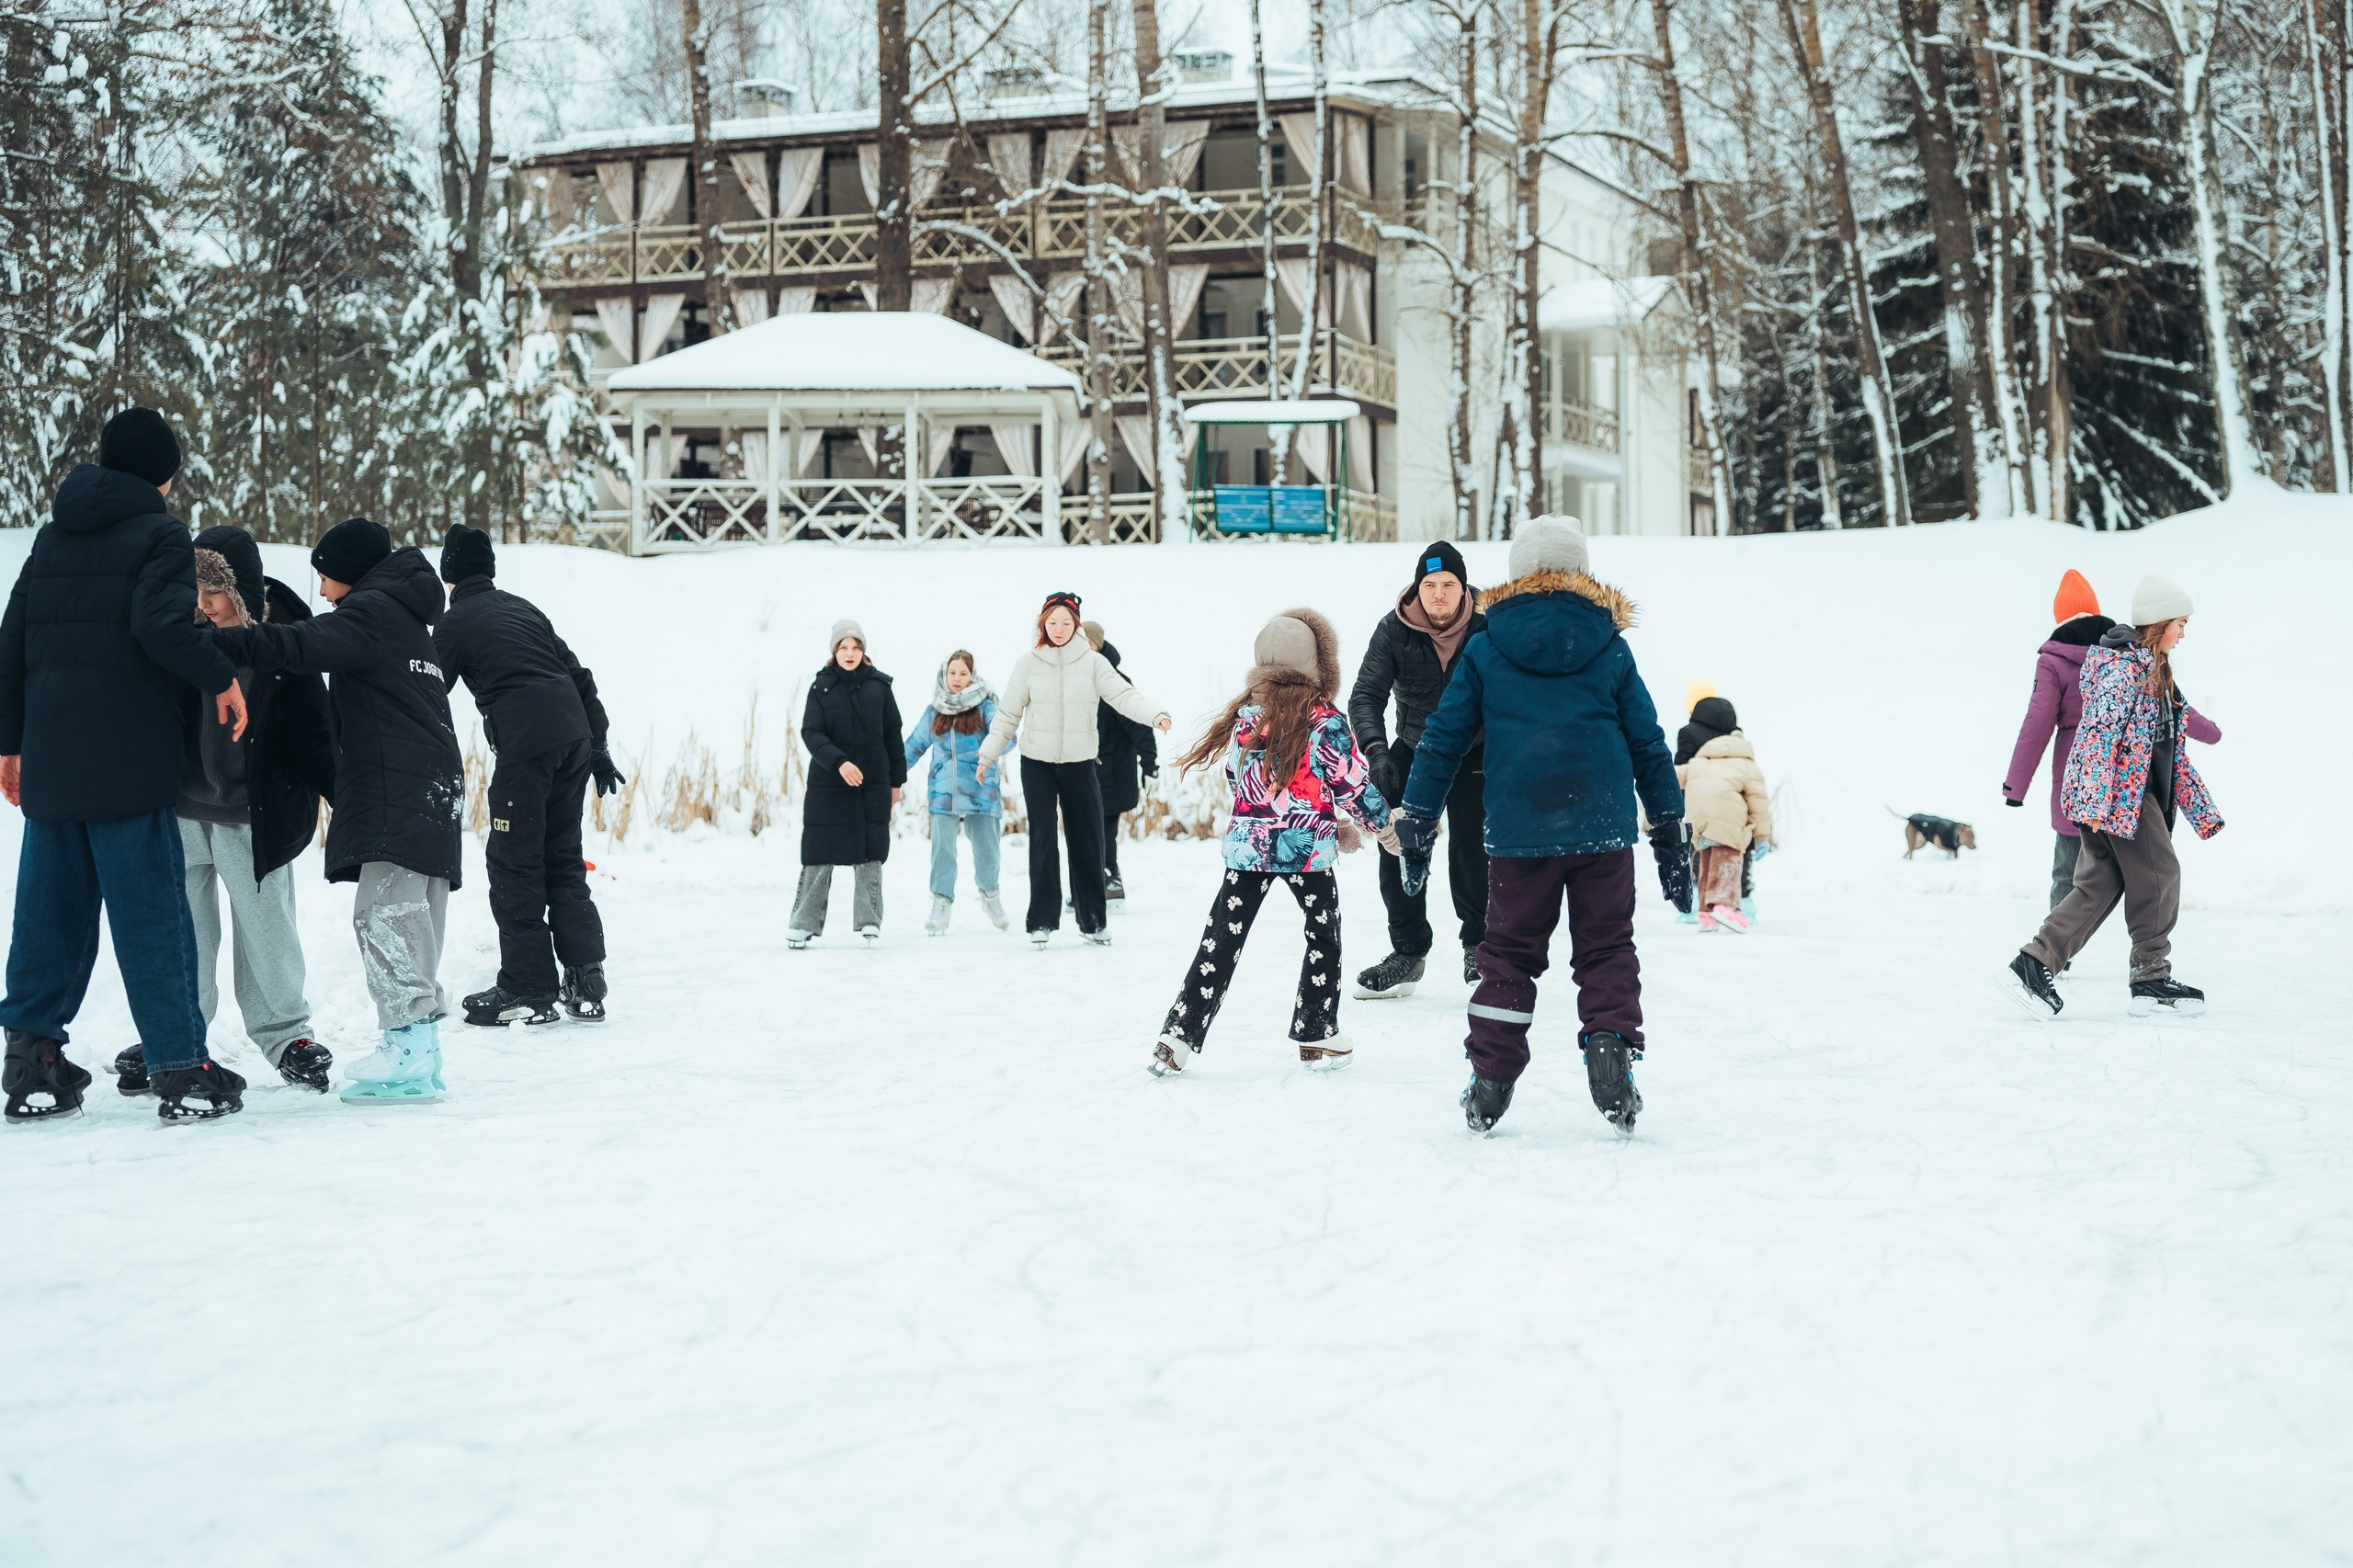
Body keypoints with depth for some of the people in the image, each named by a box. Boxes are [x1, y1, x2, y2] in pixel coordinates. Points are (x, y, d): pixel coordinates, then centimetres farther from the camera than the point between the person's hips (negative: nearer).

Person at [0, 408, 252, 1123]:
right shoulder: (160, 533, -4)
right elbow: (161, 625, -20)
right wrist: (221, 677, -6)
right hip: (129, 761, -6)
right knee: (152, 914, -3)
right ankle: (182, 1069, -2)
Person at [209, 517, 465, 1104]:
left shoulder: (372, 611, -5)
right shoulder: (406, 617, 25)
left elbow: (302, 645, -19)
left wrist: (214, 643, -24)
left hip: (396, 792, -10)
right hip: (434, 789, 10)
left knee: (384, 914, -14)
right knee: (413, 919, 10)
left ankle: (409, 1049, -20)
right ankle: (420, 1047, 11)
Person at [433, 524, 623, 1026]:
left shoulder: (455, 623, 5)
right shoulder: (523, 608, 24)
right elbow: (577, 674, 22)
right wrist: (599, 747, 23)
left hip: (525, 744, -7)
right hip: (576, 735, 7)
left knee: (513, 862, 1)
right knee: (563, 857, 13)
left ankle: (529, 989, 1)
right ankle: (585, 982, 8)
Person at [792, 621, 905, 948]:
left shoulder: (879, 685, 4)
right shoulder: (821, 687, -1)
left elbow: (893, 734, 9)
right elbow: (811, 733, -10)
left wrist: (896, 781, 8)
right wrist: (838, 762, -25)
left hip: (873, 786, 1)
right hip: (828, 784, -1)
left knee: (869, 852, 2)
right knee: (819, 854, -1)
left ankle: (869, 921, 11)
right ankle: (805, 923, 5)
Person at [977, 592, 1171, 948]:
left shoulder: (1093, 662, 1)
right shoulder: (1028, 664, 1)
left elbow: (1123, 695, -9)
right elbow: (1008, 714, 7)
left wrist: (1156, 715, -26)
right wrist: (987, 755, 6)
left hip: (1080, 763, 1)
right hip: (1037, 763, -1)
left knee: (1087, 841, 4)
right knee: (1042, 840, -4)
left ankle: (1093, 921, 14)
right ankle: (1042, 921, 2)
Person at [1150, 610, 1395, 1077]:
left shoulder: (1244, 716, 5)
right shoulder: (1326, 721, -9)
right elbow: (1353, 784, -6)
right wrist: (1385, 824, 14)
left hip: (1248, 844, 3)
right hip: (1307, 848, -3)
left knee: (1222, 941, 5)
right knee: (1324, 934, 17)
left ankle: (1179, 1035, -1)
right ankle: (1316, 1034, 20)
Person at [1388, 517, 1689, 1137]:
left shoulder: (1484, 648, 4)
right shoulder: (1608, 647, 5)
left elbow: (1443, 738, 5)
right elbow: (1648, 744, 9)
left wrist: (1416, 822, 13)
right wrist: (1671, 833, 16)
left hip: (1517, 831, 0)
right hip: (1604, 829, 0)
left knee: (1509, 952, 10)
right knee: (1606, 948, 10)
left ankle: (1490, 1082, 6)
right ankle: (1610, 1046, -9)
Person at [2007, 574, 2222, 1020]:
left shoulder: (2153, 670, 22)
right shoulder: (2124, 665, -10)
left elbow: (2171, 748, 26)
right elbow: (2102, 730, -21)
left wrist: (2202, 809, 25)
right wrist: (2095, 800, -29)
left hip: (2136, 792, 10)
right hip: (2118, 787, -10)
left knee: (2101, 883, 4)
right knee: (2158, 873, -6)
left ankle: (2034, 965, 0)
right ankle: (2151, 982, 0)